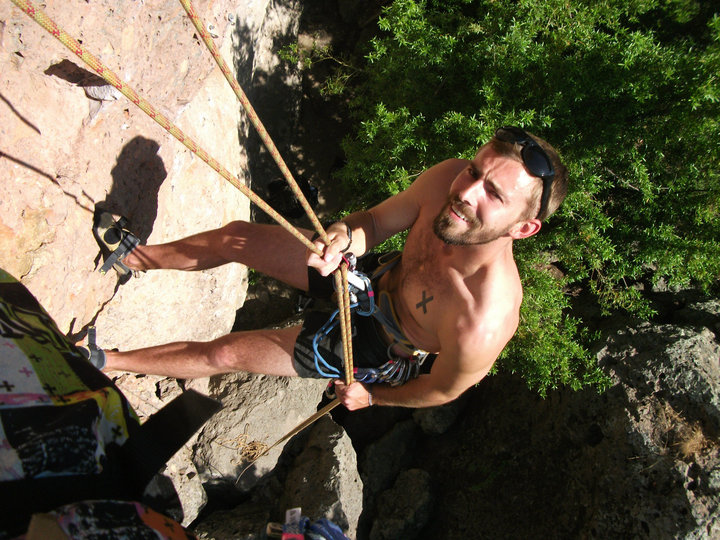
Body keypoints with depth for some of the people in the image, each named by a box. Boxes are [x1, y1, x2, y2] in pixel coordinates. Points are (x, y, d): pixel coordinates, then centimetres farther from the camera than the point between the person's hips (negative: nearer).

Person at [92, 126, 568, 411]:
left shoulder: (481, 325, -41)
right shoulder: (450, 177, -27)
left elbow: (442, 391, -19)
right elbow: (375, 221, -9)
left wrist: (372, 397, -1)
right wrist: (345, 238, -34)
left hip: (377, 350, -4)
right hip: (375, 280, 5)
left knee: (223, 353, 3)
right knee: (235, 237, 4)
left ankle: (103, 361, 32)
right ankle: (137, 256, 36)